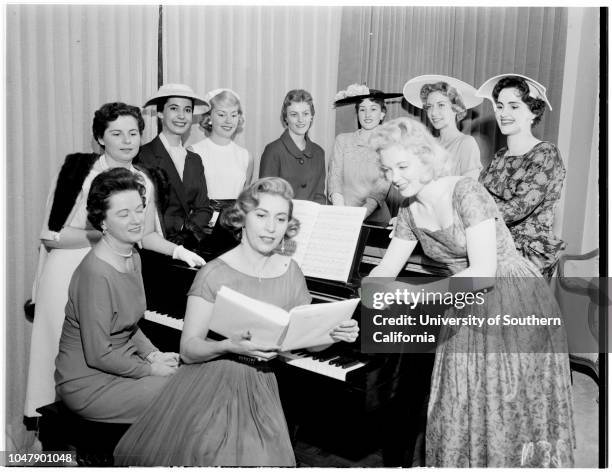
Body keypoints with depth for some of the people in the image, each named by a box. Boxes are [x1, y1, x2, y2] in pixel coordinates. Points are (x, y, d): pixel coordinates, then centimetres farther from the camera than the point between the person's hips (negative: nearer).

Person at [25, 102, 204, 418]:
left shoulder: (143, 183, 3)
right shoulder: (79, 172, -10)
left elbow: (145, 235, 14)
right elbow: (51, 235, -12)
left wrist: (177, 250, 0)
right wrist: (102, 234, -19)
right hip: (69, 272, -3)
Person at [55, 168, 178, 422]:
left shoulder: (133, 258, 4)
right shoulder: (96, 272, -25)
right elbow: (97, 355, -24)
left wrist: (153, 354, -2)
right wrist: (150, 369, -14)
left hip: (122, 362, 9)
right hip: (88, 382, -8)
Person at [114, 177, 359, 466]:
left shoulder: (290, 272, 3)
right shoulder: (214, 274, -9)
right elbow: (188, 350, -11)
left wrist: (335, 334, -13)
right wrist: (229, 347, -30)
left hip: (258, 389, 3)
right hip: (210, 385, -3)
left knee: (263, 460, -20)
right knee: (207, 455, -25)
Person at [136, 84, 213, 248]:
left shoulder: (195, 160, 17)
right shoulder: (143, 157, -2)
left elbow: (203, 209, 14)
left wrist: (188, 232, -5)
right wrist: (170, 241, -16)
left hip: (191, 246, 4)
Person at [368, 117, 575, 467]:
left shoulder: (467, 193, -21)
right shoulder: (410, 211, 0)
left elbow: (483, 271, -28)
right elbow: (387, 269, 8)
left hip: (517, 304, -6)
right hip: (467, 310, 6)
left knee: (507, 415, 4)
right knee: (457, 415, 10)